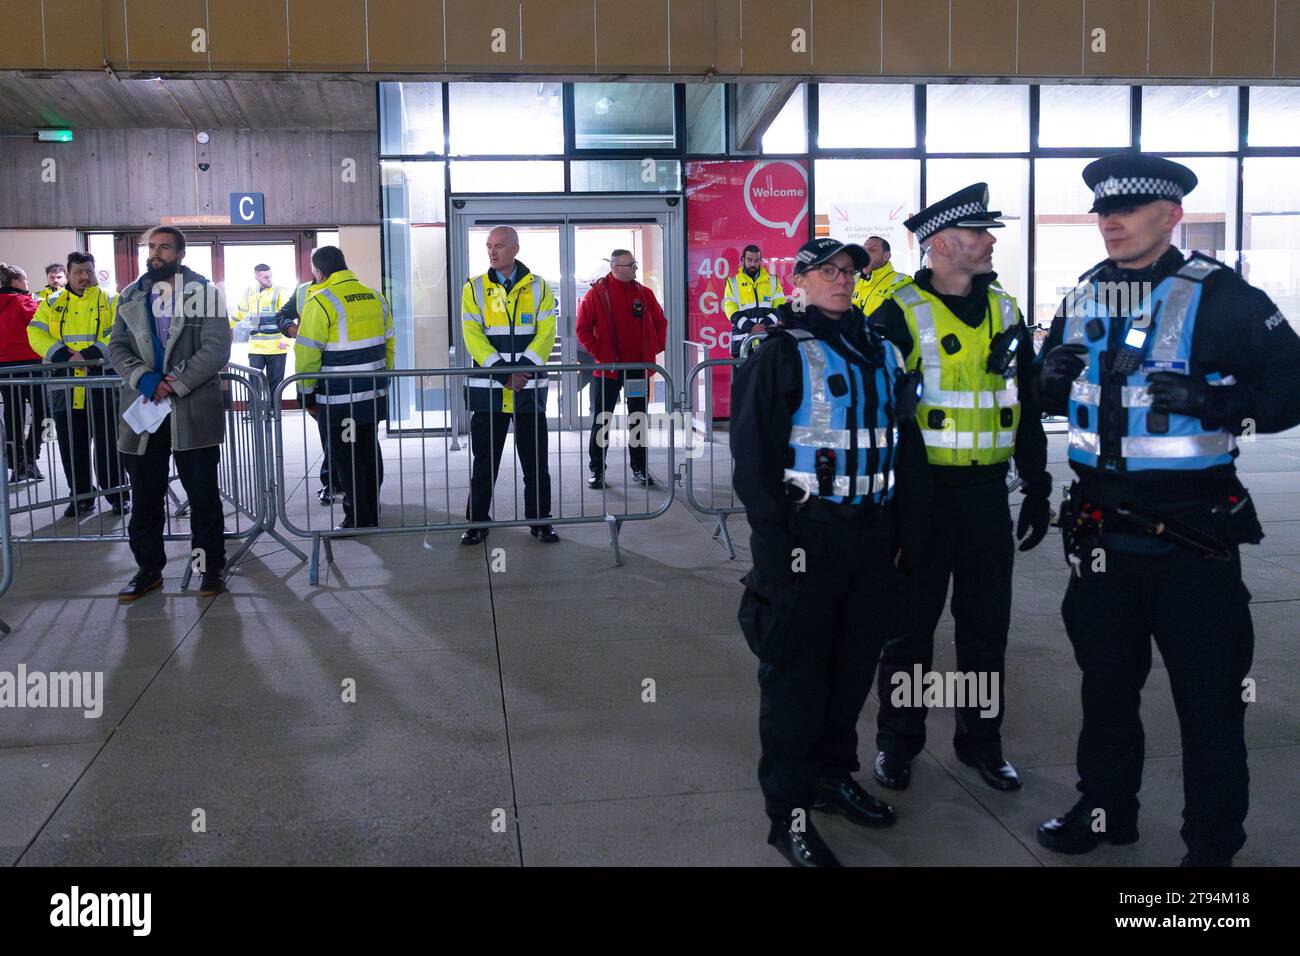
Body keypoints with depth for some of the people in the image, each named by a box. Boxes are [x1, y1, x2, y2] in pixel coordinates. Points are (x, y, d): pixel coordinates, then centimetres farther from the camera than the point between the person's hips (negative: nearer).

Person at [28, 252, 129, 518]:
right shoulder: (52, 303, 11)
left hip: (102, 383, -3)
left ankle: (117, 495, 15)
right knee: (72, 445, 8)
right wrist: (64, 354, -15)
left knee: (108, 443, 3)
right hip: (65, 385, 3)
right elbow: (36, 334, 1)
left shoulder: (110, 301, 4)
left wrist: (91, 354, -21)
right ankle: (81, 497, 20)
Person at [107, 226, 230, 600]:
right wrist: (144, 378, -13)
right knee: (145, 497, 11)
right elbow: (117, 347, 6)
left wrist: (176, 385, -16)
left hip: (194, 410, -4)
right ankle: (148, 568, 23)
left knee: (203, 495, 4)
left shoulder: (205, 292, -1)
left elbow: (216, 349, -9)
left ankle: (210, 567, 16)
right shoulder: (130, 296, 12)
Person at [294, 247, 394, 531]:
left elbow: (307, 353, -12)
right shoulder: (375, 297, 8)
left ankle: (358, 520, 8)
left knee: (346, 457, 3)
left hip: (340, 399, -7)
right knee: (370, 451, 17)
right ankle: (372, 513, 27)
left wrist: (307, 393, -2)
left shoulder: (320, 303, -12)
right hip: (374, 395, 7)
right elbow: (389, 345, 14)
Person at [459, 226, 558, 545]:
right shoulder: (474, 289, 4)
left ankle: (540, 521, 18)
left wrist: (522, 369, -18)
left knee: (536, 461, 6)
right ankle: (477, 522, 17)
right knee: (483, 461, 6)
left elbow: (546, 334, -4)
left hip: (529, 388, 0)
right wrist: (503, 373, -16)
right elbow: (473, 336, -5)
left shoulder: (539, 288, 4)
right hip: (487, 390, 0)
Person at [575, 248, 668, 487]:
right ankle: (597, 469, 11)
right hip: (608, 369, -3)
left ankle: (639, 468, 18)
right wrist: (599, 354, -11)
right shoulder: (596, 293, -6)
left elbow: (660, 322, 16)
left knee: (639, 419, 9)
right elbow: (583, 329, -6)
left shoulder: (644, 293, 6)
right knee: (601, 420, 3)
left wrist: (656, 349, 5)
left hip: (639, 368, 4)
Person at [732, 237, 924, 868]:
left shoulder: (880, 352, 14)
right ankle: (789, 813, 8)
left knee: (855, 663, 15)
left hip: (871, 534, 7)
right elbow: (753, 455, -11)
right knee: (796, 673, -1)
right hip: (806, 537, -6)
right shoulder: (782, 354, -6)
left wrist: (898, 530, 13)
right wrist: (777, 541, -16)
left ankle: (834, 776, 33)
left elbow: (900, 445, 18)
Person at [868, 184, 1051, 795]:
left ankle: (980, 739, 28)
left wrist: (1037, 486, 13)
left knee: (986, 624, 12)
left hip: (987, 492, 5)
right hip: (923, 492, -5)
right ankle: (897, 741, 23)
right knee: (911, 623, 7)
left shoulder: (1004, 311, 10)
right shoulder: (899, 315, -8)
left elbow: (1027, 405, 15)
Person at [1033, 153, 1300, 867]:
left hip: (1192, 535, -5)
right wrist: (1053, 375, -5)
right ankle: (1106, 810, 38)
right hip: (1102, 531, 5)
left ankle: (1213, 844, 24)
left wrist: (1214, 400, -26)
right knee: (1105, 681, 19)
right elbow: (1053, 394, 17)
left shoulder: (1219, 296, -10)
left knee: (1209, 699, 6)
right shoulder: (1082, 300, 7)